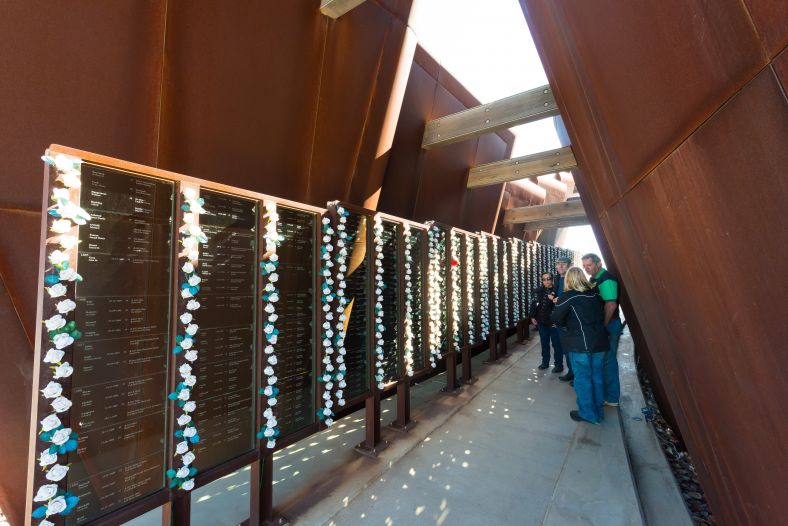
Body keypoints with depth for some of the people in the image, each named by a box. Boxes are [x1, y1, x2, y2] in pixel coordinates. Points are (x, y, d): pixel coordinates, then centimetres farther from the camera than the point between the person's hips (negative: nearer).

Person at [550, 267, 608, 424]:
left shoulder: (568, 297, -11)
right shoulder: (595, 294, 4)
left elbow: (555, 318, -11)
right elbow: (602, 315, 14)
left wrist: (566, 325, 6)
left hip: (579, 344, -5)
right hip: (600, 341, 6)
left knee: (582, 378, 6)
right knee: (596, 376, 16)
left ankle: (587, 413, 16)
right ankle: (598, 411, 29)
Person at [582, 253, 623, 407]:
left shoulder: (606, 279, -19)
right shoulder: (594, 279, 11)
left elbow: (611, 305, -27)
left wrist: (603, 326, -21)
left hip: (608, 325, -10)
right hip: (600, 324, 10)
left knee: (608, 360, 0)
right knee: (602, 359, 18)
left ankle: (611, 397, 12)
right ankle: (605, 391, 33)